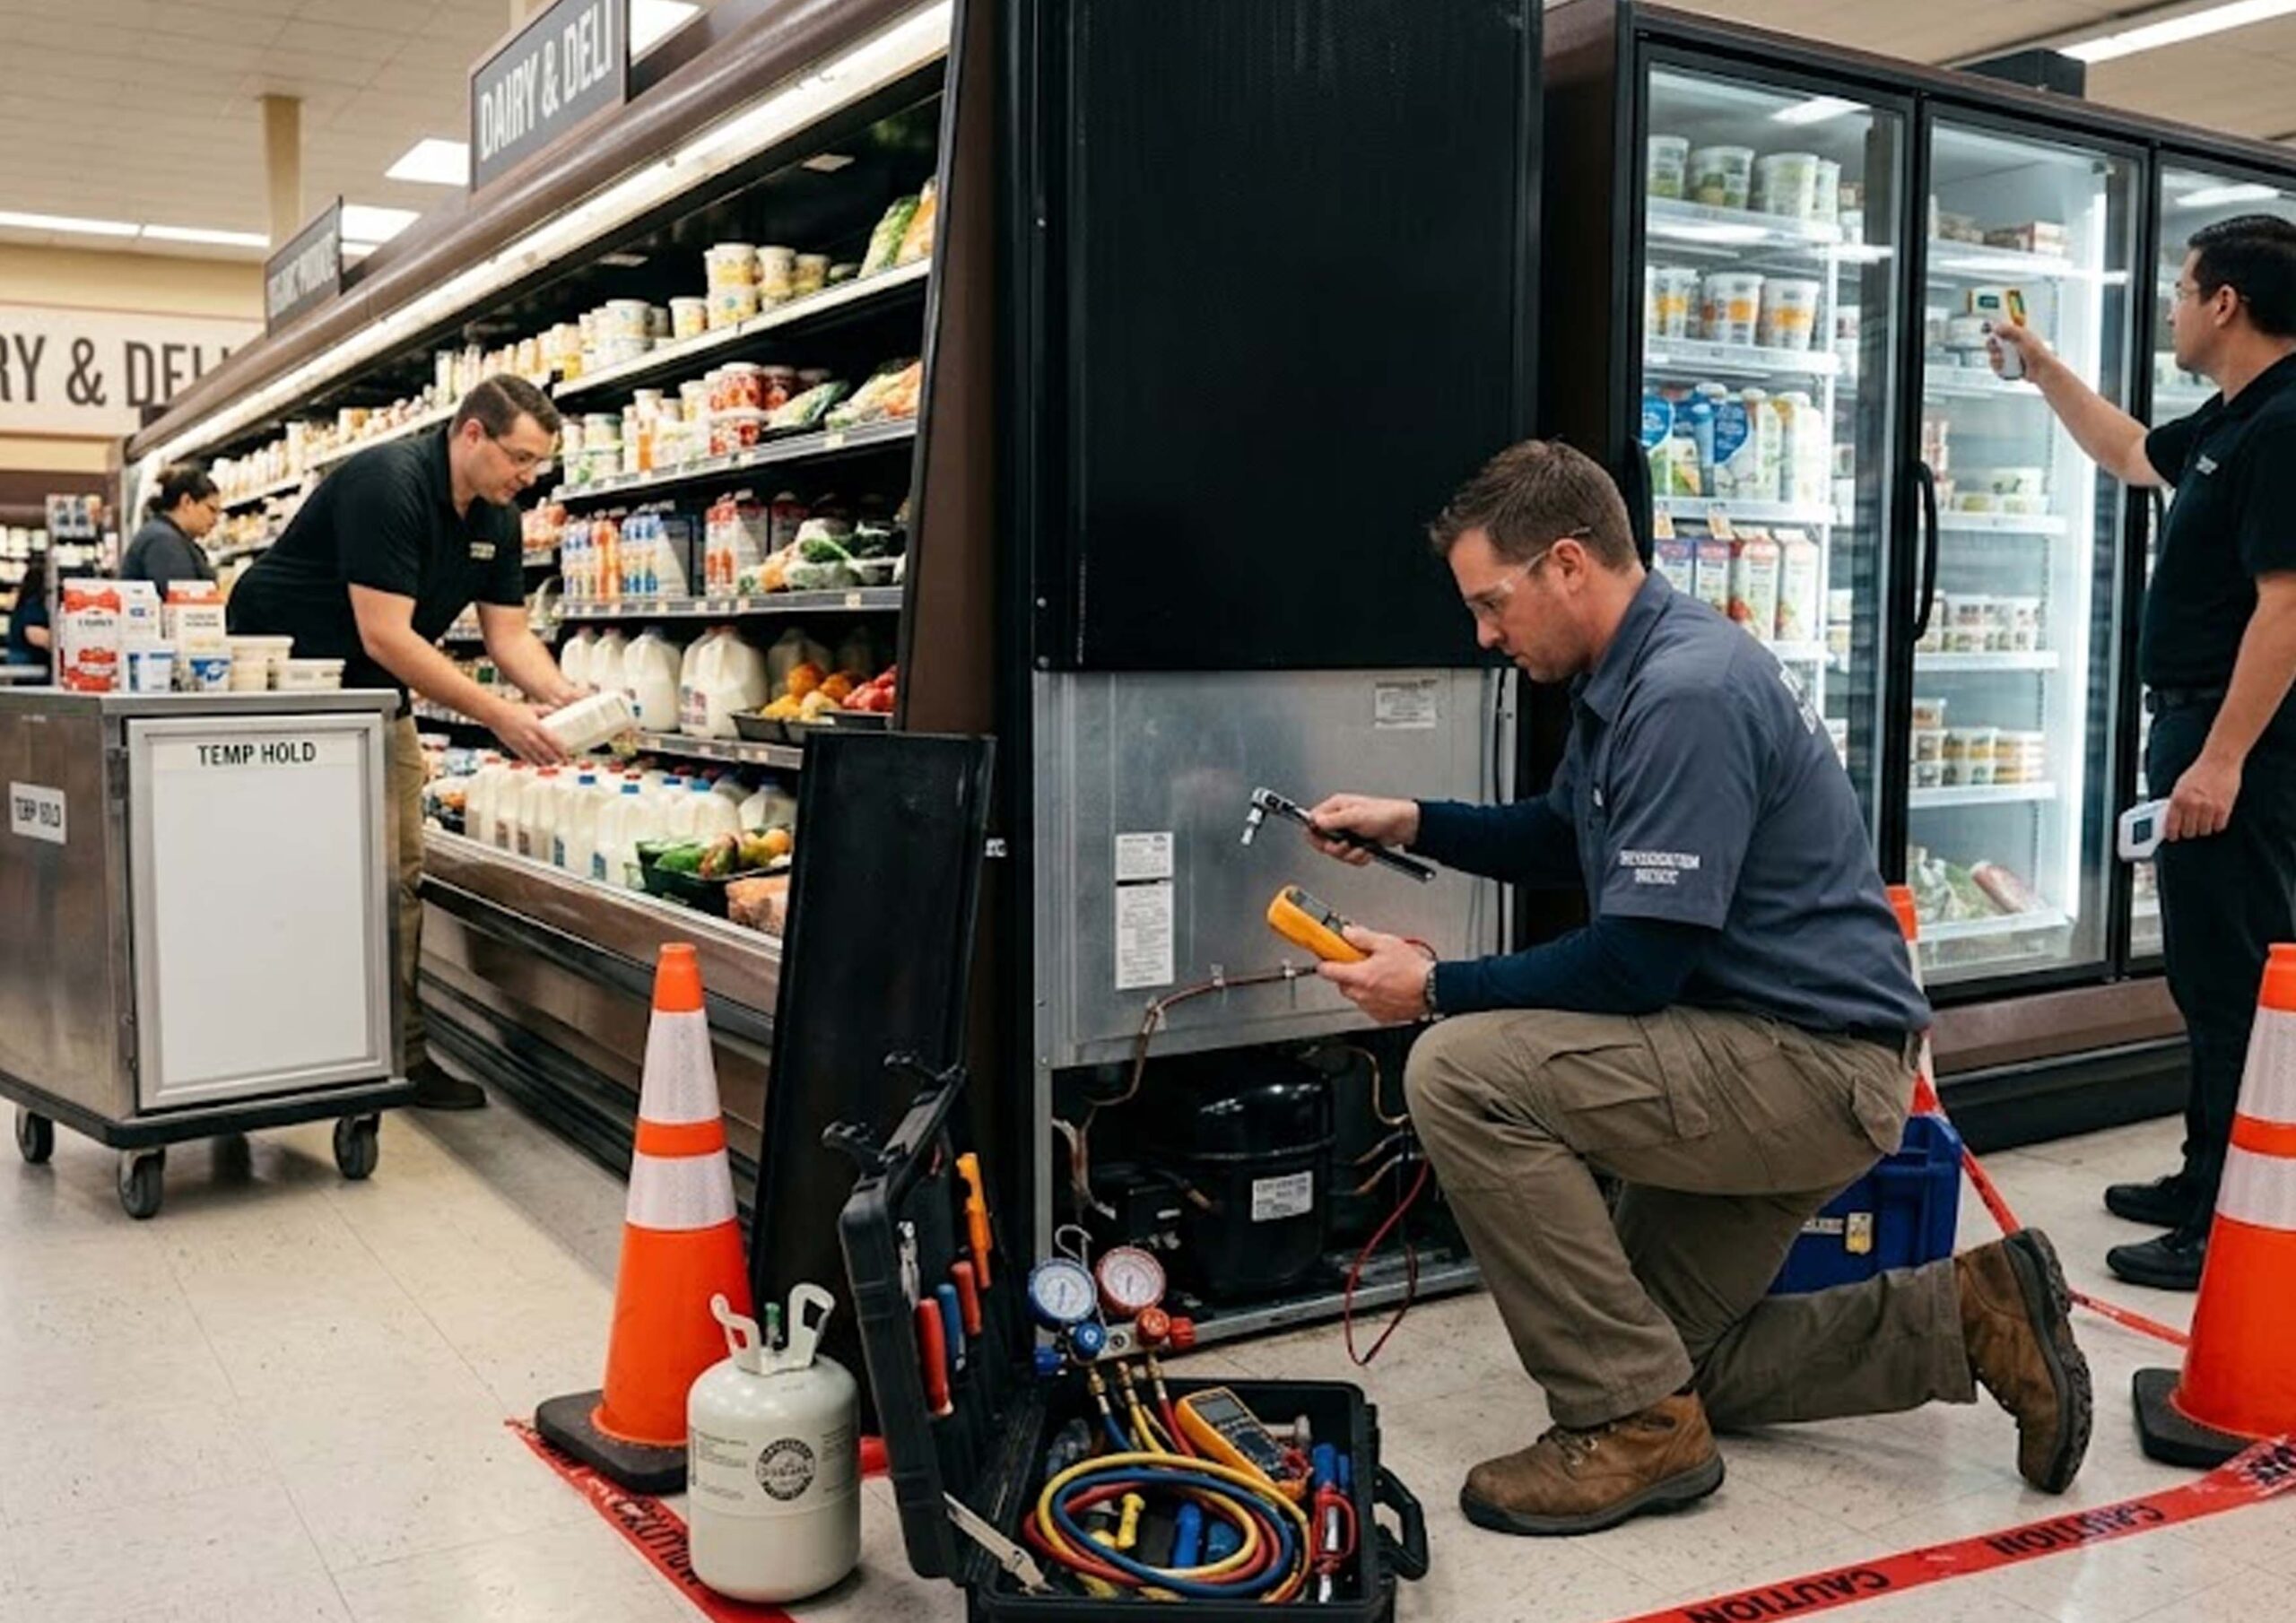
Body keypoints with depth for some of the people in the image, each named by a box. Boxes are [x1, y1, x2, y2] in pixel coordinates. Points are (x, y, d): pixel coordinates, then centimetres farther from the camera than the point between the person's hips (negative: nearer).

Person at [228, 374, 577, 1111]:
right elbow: (386, 636, -30)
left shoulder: (497, 516, 1)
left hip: (378, 692, 8)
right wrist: (500, 715, -30)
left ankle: (401, 1053, 10)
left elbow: (509, 634, 3)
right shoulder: (387, 485, -25)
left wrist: (562, 694, -17)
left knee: (401, 875, 4)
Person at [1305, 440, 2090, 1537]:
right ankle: (1964, 1316, 17)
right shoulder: (1630, 673, 9)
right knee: (1664, 1351, 15)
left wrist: (1437, 988, -15)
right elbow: (1565, 840, 25)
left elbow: (1635, 963, -25)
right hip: (1767, 1054, 10)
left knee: (1459, 1071, -24)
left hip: (1817, 1068, -10)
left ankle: (1634, 1424, -13)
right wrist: (1415, 824, 12)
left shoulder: (1686, 693, -22)